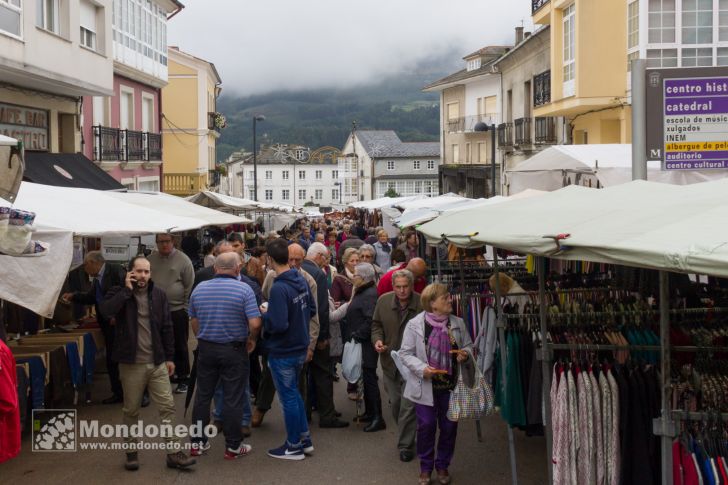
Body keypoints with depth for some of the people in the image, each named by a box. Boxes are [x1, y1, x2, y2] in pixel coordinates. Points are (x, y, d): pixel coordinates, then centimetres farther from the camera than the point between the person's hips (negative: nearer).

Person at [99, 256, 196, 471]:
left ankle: (173, 452, 4)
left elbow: (167, 327, 9)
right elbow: (106, 311, -24)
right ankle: (132, 452, 21)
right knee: (131, 411, 8)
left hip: (157, 362, 2)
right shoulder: (119, 292, -2)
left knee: (167, 407, 0)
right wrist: (127, 290, -19)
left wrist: (169, 357, 7)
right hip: (131, 363, -2)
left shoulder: (158, 294, 5)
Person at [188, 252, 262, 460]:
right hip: (234, 349, -4)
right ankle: (233, 446, 11)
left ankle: (198, 442, 21)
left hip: (206, 348, 4)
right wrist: (251, 340, 0)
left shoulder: (199, 289, 1)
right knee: (233, 399, 4)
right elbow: (255, 323, -18)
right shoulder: (243, 289, -12)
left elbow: (194, 321, 7)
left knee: (203, 395, 14)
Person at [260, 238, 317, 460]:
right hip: (301, 347, 8)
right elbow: (312, 309, 11)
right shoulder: (301, 280, 0)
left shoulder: (279, 288, -25)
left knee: (288, 397, 6)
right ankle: (304, 438, 30)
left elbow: (278, 325, -28)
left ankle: (294, 446, 18)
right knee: (293, 393, 23)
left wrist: (265, 315, -11)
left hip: (283, 352, -8)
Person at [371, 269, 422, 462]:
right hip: (390, 361, 5)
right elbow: (376, 324, 13)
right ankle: (406, 437, 36)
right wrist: (377, 339, -5)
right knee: (395, 402, 16)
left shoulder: (422, 304, -14)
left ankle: (405, 445, 4)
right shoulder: (384, 301, -1)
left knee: (408, 405, -6)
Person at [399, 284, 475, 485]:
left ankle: (442, 465, 27)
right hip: (425, 385, -3)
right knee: (426, 425, 1)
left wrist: (466, 354, -11)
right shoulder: (415, 324, -10)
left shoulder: (458, 323, 2)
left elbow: (468, 346, 13)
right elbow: (405, 353, -7)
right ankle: (425, 467, 20)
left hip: (451, 385, 3)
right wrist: (422, 369, -22)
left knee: (449, 426, 8)